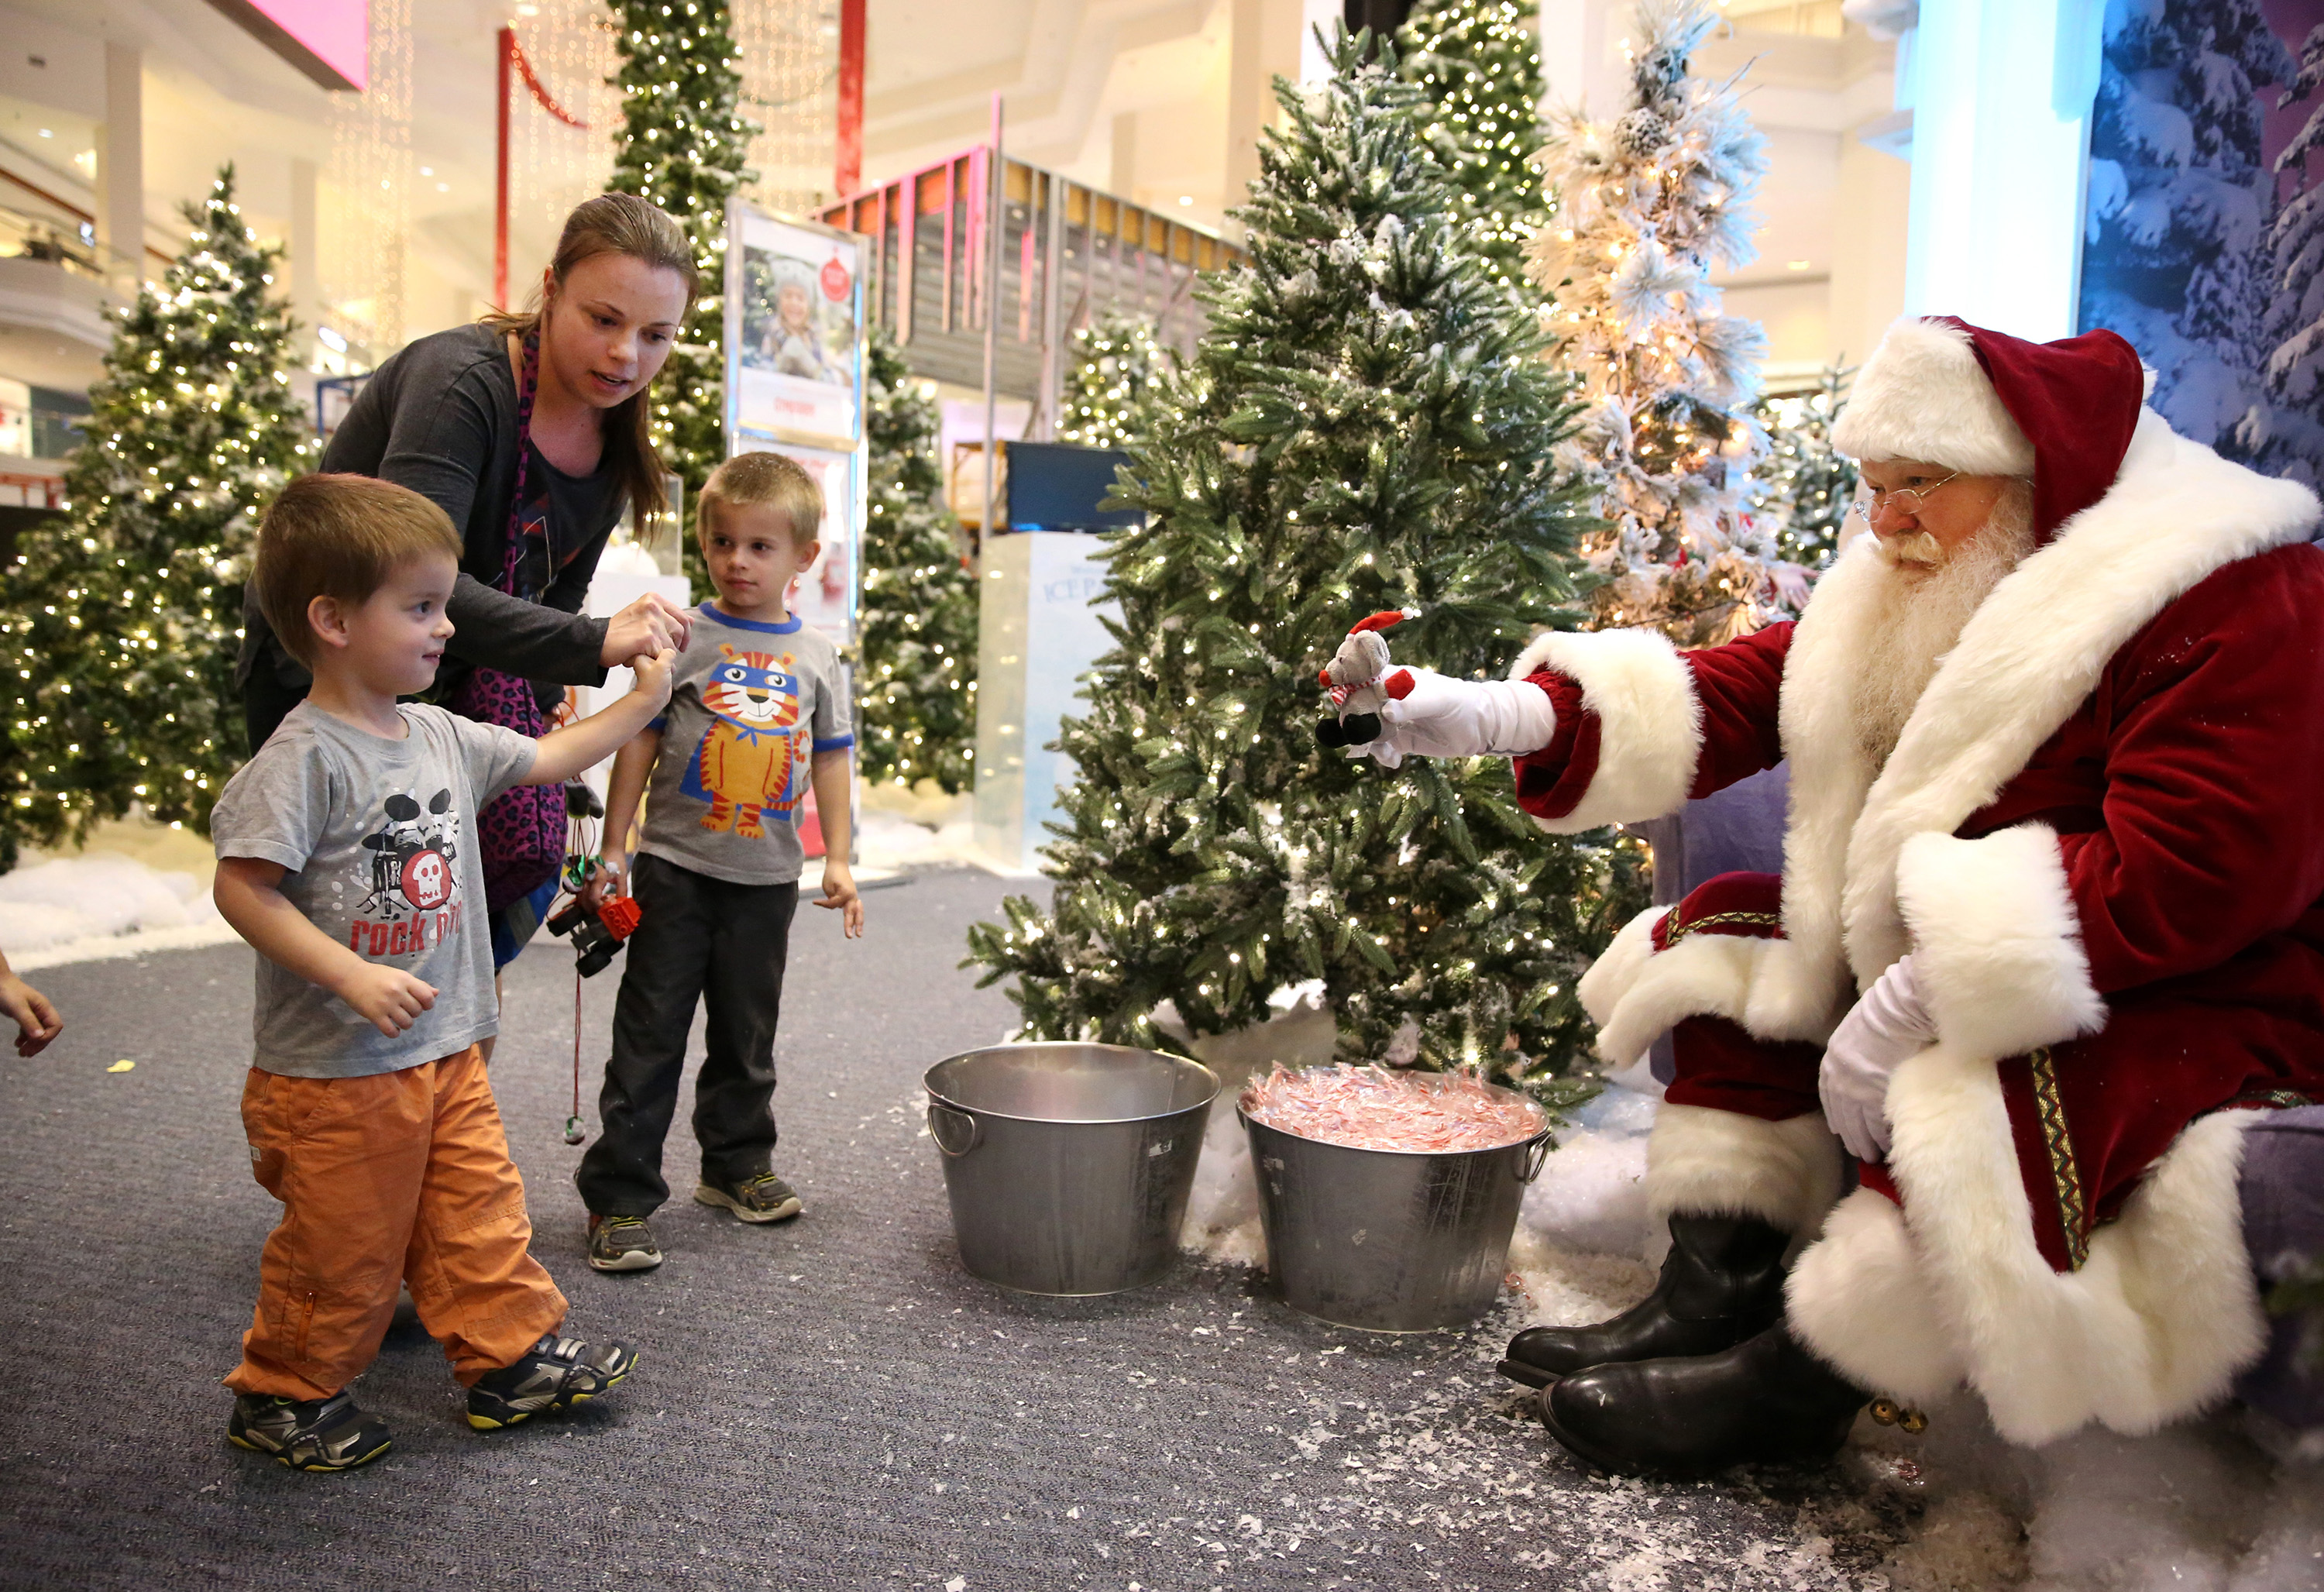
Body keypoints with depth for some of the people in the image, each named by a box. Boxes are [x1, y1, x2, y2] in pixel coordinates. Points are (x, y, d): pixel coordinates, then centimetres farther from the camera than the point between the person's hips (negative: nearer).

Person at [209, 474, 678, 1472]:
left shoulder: (440, 738, 5)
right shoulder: (305, 757, -19)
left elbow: (547, 760, 19)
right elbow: (241, 886, -22)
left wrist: (643, 703, 15)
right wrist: (354, 976, -27)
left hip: (445, 1053, 7)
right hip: (335, 1070, -7)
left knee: (478, 1215, 16)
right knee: (344, 1248, 8)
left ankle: (510, 1358, 30)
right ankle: (283, 1394, 29)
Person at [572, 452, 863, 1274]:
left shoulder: (816, 657, 5)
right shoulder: (682, 640, -4)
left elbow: (830, 759, 10)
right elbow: (639, 743, -2)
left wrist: (838, 859, 5)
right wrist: (613, 850, -4)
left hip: (766, 876, 3)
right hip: (676, 868, -3)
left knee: (748, 1035, 15)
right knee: (650, 1036, 0)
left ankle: (738, 1165, 33)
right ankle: (619, 1197, 7)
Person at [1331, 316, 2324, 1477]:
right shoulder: (1922, 589, 6)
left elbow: (2190, 875, -30)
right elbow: (1746, 693, -3)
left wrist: (1917, 999, -32)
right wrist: (1503, 716, -17)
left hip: (2203, 1000, -8)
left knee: (1988, 1098, -36)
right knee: (1728, 933, 3)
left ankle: (1791, 1388, -13)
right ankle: (1714, 1302, -1)